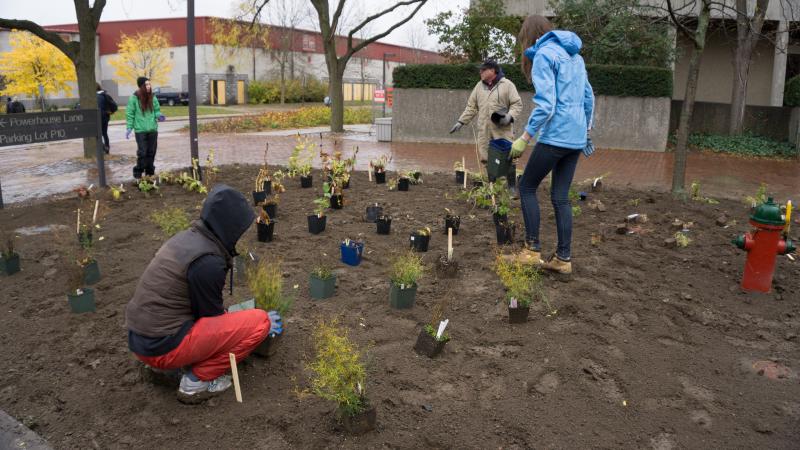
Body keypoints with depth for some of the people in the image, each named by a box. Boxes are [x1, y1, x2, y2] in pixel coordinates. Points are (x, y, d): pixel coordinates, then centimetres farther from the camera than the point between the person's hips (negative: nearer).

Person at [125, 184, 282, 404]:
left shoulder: (189, 237, 6)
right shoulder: (208, 261, -21)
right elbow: (212, 317, -7)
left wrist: (231, 313, 22)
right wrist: (259, 320, 6)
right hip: (162, 346, -10)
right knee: (259, 322, -12)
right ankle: (197, 380, -4)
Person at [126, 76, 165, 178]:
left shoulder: (152, 97, 6)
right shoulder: (134, 98, -6)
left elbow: (157, 110, 16)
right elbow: (129, 114, -3)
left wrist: (158, 116, -7)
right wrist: (129, 128, -7)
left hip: (153, 129, 4)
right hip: (140, 130, -4)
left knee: (151, 152, 9)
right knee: (142, 152, -6)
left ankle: (150, 172, 20)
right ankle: (138, 173, 5)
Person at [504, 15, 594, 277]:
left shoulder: (544, 54, -8)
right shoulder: (574, 55, 17)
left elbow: (545, 105, -18)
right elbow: (589, 97, 20)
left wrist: (524, 139, -15)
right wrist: (586, 129, 28)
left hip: (555, 136, -8)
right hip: (576, 138, 8)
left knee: (527, 187, 5)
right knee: (561, 196, 10)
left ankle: (533, 249, 5)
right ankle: (563, 258, 12)